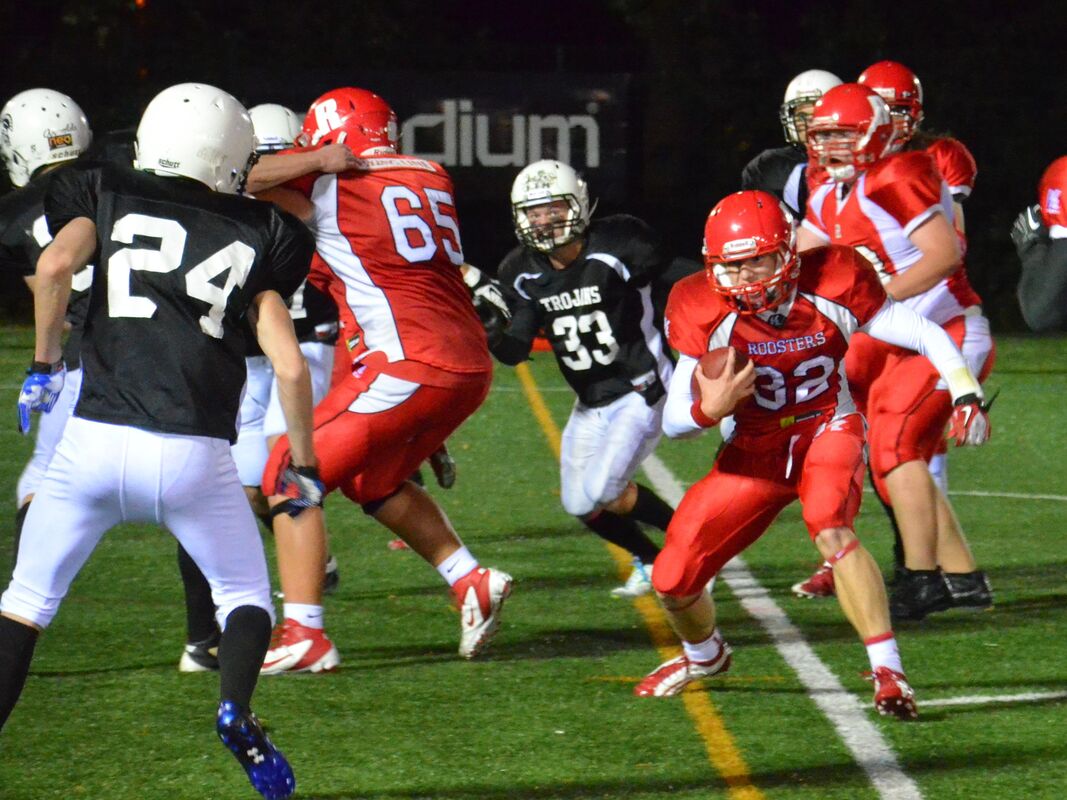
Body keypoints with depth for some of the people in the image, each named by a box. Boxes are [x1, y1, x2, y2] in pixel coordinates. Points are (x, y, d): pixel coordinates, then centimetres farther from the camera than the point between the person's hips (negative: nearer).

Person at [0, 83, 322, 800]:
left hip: (94, 443, 0)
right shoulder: (251, 241, 12)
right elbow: (290, 367, 5)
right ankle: (237, 711, -10)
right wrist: (304, 467, 15)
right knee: (246, 597, 18)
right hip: (194, 456, 0)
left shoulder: (110, 199, 12)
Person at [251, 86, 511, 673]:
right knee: (372, 481, 27)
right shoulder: (432, 179, 16)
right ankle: (471, 582, 18)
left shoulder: (331, 187, -3)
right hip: (470, 365, 8)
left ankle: (303, 635, -7)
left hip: (408, 364, -8)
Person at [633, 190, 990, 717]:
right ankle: (704, 655, 35)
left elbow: (922, 334, -10)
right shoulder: (706, 313, -17)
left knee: (830, 528, -35)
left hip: (828, 431, -2)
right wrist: (709, 409, -34)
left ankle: (888, 672, -32)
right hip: (756, 449, 2)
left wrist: (966, 394, -22)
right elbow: (674, 421, -11)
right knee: (673, 579, -1)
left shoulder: (831, 287, -21)